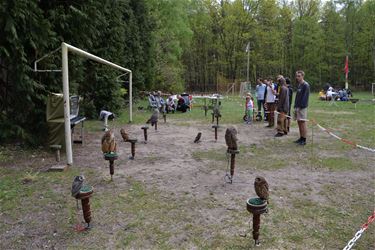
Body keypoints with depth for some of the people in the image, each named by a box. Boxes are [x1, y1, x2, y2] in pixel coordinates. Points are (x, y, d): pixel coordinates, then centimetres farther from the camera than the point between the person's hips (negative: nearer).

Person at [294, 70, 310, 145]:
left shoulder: (306, 85, -11)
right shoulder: (299, 85, 16)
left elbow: (305, 97, -17)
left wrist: (301, 106, -19)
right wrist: (295, 106, 11)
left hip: (302, 107, -9)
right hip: (297, 106, 9)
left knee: (303, 122, -6)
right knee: (299, 122, 11)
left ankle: (304, 140, -2)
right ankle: (301, 138, 19)